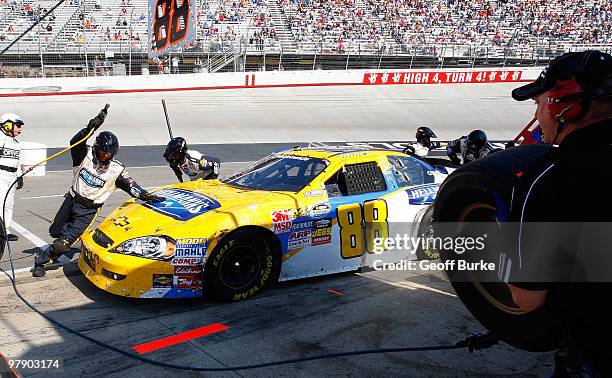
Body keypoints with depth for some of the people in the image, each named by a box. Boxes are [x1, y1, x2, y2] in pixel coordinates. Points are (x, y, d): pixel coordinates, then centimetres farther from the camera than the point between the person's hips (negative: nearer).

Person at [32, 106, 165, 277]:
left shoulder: (116, 170, -8)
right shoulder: (86, 155, -7)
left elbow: (131, 186, -8)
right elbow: (75, 142, -25)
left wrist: (146, 196, -22)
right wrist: (90, 128, -40)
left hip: (89, 210, -2)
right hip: (72, 199, 2)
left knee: (64, 242, -9)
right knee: (55, 231, 16)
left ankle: (41, 260, 11)